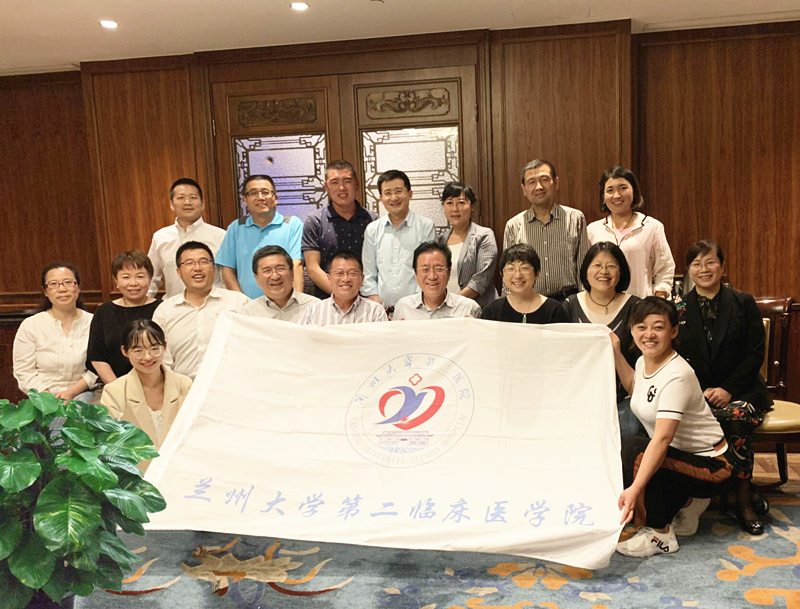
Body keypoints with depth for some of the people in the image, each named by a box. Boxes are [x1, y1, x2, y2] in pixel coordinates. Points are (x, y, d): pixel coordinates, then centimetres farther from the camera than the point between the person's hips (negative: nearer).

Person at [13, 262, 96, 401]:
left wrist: (71, 392, -13)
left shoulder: (92, 323, 4)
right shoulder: (29, 326, 3)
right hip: (44, 399, 0)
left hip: (83, 394, 0)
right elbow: (24, 372, 0)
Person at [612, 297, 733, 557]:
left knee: (635, 448, -29)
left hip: (710, 466, -9)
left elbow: (662, 438, -37)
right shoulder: (644, 362, -1)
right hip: (678, 456, 9)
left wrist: (635, 489, -45)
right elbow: (636, 389, 25)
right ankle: (684, 503, 15)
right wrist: (616, 354, 13)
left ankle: (660, 535, -14)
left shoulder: (677, 376, -26)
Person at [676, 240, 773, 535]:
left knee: (736, 417, -34)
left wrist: (728, 389, -13)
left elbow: (756, 354, 0)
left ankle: (743, 499, -16)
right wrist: (701, 391, -10)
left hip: (741, 391, 0)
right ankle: (745, 491, -16)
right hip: (695, 392, 1)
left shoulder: (744, 304, 7)